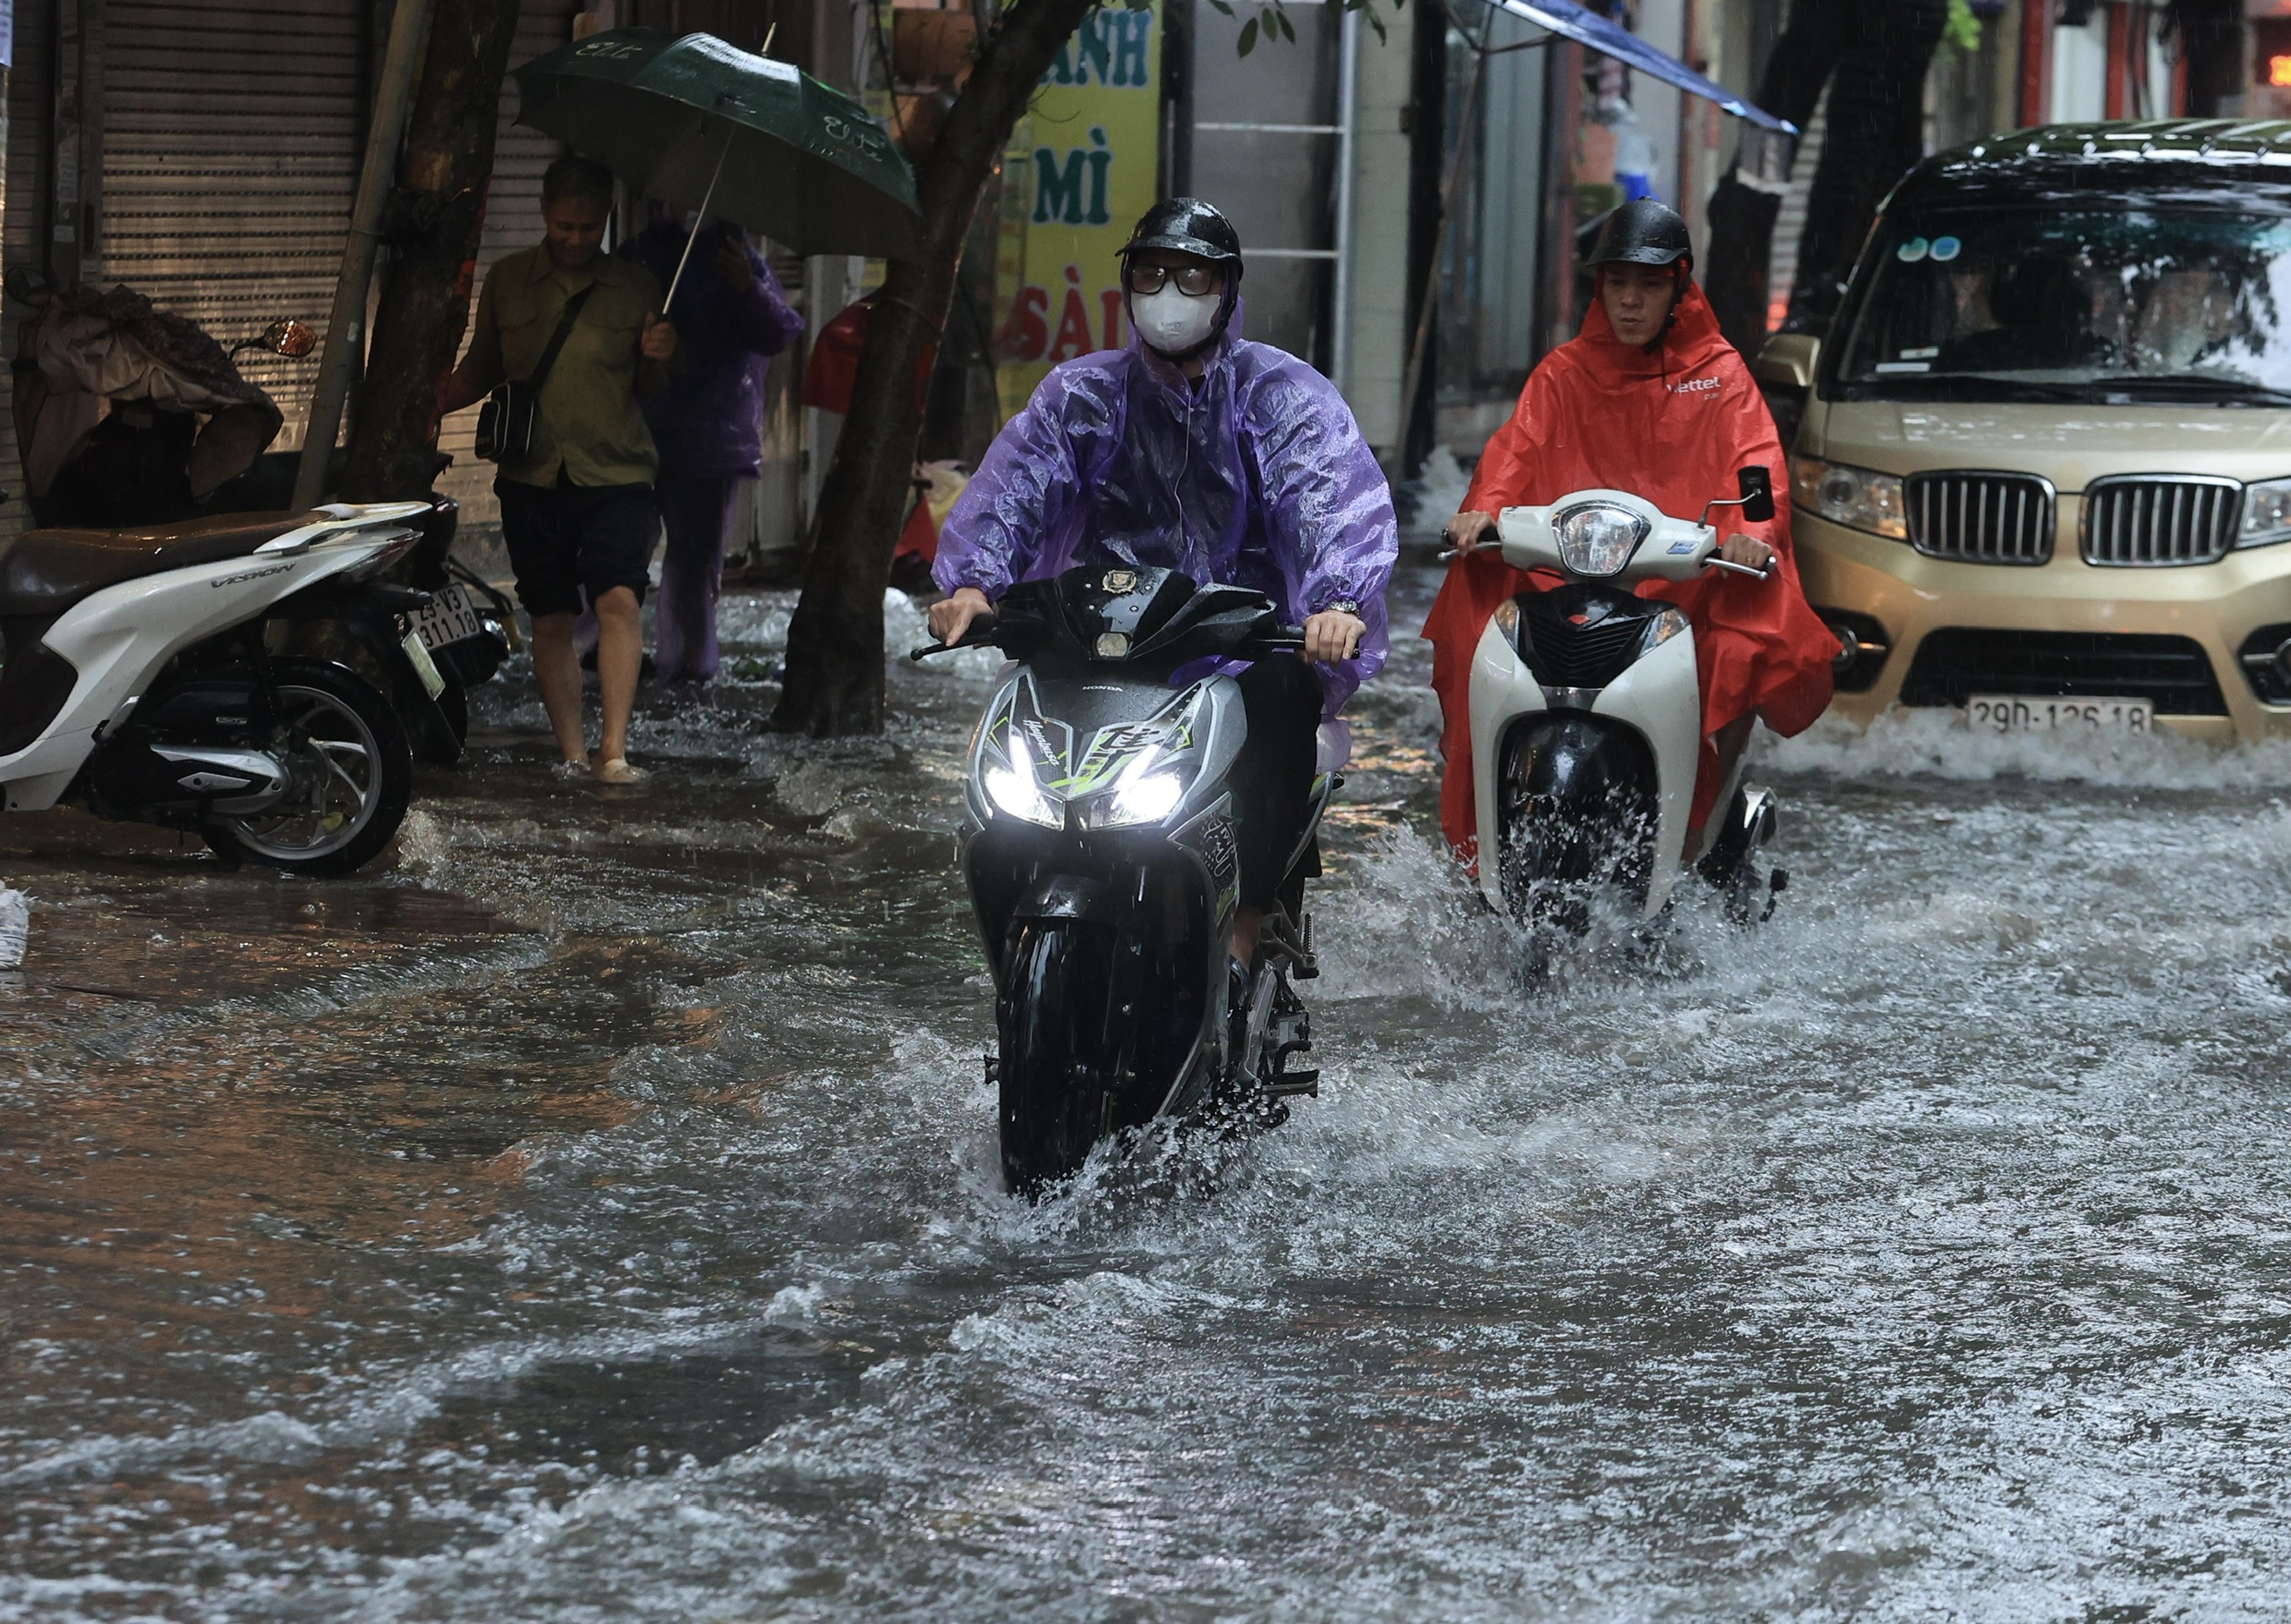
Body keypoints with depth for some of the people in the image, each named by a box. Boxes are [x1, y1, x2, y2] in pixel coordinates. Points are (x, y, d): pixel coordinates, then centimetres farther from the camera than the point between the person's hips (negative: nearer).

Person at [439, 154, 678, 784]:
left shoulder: (634, 287, 5)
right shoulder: (507, 282, 8)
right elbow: (480, 371, 17)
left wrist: (656, 358, -8)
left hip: (616, 473, -2)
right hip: (533, 477, 2)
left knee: (620, 597, -19)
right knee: (550, 618, 5)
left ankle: (614, 749, -21)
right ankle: (573, 752, 14)